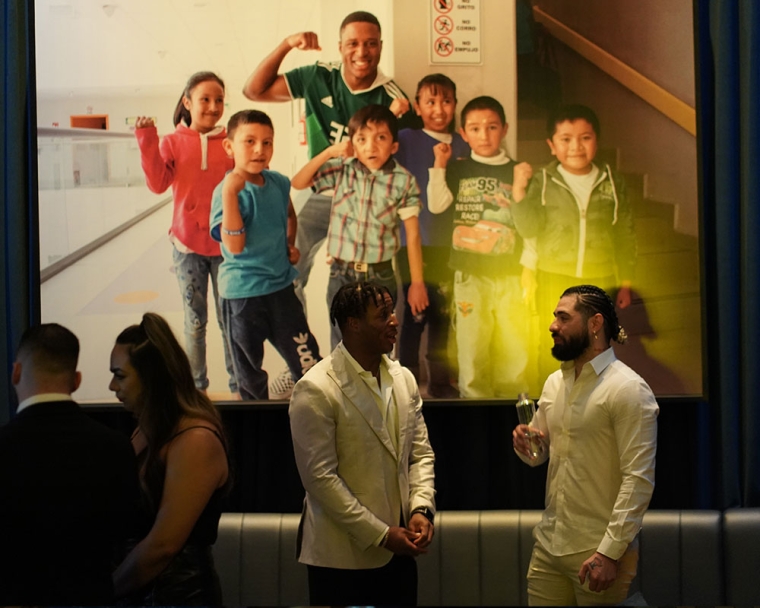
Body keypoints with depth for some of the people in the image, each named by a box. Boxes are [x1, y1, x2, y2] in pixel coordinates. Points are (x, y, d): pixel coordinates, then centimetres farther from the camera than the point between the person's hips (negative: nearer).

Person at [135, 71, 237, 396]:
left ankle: (237, 387, 14)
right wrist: (148, 143, -20)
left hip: (224, 244, -1)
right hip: (188, 244, 1)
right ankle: (196, 386, 20)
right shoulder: (173, 142, 1)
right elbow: (158, 184, -12)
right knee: (195, 320, 10)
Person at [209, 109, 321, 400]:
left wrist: (290, 244, 9)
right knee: (249, 370, 11)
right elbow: (235, 246, -30)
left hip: (281, 285, 5)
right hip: (242, 292, -5)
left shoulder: (279, 183, 1)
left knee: (307, 361, 8)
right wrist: (231, 193, -36)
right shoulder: (227, 190, -18)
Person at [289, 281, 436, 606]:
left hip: (399, 551, 6)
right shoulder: (316, 390, -13)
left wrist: (422, 509, -5)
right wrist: (380, 534, -15)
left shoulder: (403, 379, 7)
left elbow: (421, 453, 12)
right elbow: (320, 477, -16)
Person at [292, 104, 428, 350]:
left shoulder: (403, 181, -9)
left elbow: (413, 234, -5)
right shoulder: (342, 170, -2)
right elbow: (298, 183, -1)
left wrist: (417, 282, -4)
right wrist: (329, 152, -11)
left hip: (380, 277, -2)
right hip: (341, 275, 2)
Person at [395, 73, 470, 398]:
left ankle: (440, 380, 26)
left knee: (443, 312, 13)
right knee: (415, 311, -2)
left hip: (449, 244, 4)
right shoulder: (407, 139, -3)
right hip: (414, 241, -4)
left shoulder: (463, 146, 8)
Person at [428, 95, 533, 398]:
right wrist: (439, 166, -13)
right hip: (470, 273, -1)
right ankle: (474, 396, 12)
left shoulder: (516, 172, 7)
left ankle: (512, 397, 16)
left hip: (509, 273, 1)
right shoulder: (458, 169, 7)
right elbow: (436, 205, -7)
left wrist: (528, 265, 2)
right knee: (472, 344, 1)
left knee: (515, 344, 2)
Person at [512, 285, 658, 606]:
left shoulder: (628, 389, -13)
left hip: (598, 551, -6)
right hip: (548, 544, 7)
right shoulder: (554, 383, 10)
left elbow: (639, 478, -17)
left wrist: (609, 552, -21)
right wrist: (525, 443, -4)